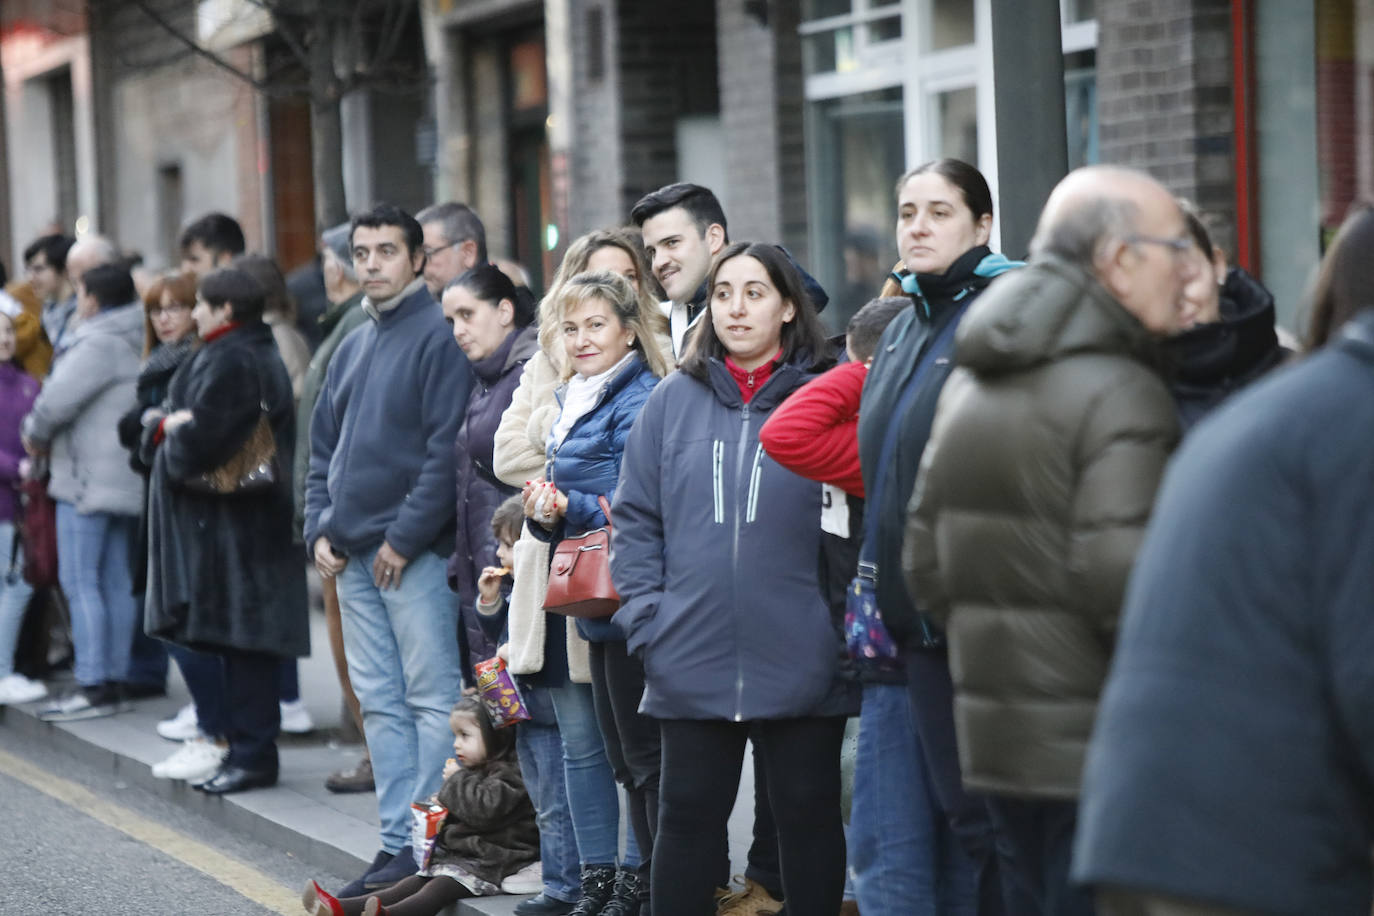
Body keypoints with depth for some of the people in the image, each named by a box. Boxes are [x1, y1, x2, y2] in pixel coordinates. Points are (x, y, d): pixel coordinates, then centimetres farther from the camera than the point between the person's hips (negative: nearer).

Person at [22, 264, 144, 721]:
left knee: (80, 581, -7)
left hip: (89, 478, -9)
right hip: (125, 481, 9)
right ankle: (113, 680, 12)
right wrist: (44, 434, 10)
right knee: (116, 582, 9)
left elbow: (58, 399, -19)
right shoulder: (132, 345, 15)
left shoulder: (99, 346, -14)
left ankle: (94, 685, -10)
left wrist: (35, 435, 0)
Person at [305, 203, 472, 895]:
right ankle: (397, 843, 14)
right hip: (352, 556, 8)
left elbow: (446, 448, -15)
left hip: (414, 555, -8)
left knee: (432, 698, -4)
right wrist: (319, 529, 7)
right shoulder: (352, 348, 18)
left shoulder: (439, 337, -8)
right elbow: (324, 447, 21)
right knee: (380, 703, 10)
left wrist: (405, 538, -16)